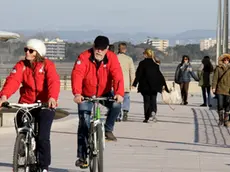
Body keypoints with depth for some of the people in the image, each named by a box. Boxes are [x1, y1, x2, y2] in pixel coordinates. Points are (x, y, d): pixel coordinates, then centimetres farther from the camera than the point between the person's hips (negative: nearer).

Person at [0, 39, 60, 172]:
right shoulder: (21, 65, 2)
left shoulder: (47, 65, -5)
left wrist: (52, 98, -41)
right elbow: (13, 80, -14)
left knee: (43, 137, -12)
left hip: (45, 105, -3)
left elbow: (54, 82, -20)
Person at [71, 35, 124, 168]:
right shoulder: (84, 57, -21)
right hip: (86, 95, -1)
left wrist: (119, 93, -45)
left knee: (116, 105, -28)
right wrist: (77, 93, -50)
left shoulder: (112, 58, -15)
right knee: (84, 124, -8)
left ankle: (108, 130, -4)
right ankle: (82, 157, -1)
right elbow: (77, 75, -33)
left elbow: (117, 76, -27)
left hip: (104, 93, 1)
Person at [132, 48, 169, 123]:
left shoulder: (142, 63, -4)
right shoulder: (156, 64, 6)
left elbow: (139, 74, -8)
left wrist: (134, 84, -7)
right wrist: (164, 84, 10)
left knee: (146, 101, 5)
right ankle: (153, 111, -23)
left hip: (145, 86, -2)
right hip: (155, 86, 2)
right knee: (153, 100, 7)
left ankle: (146, 118, 1)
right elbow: (160, 75, 6)